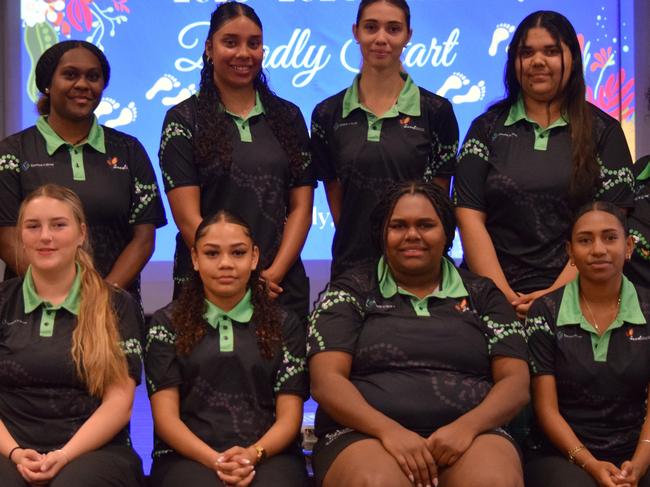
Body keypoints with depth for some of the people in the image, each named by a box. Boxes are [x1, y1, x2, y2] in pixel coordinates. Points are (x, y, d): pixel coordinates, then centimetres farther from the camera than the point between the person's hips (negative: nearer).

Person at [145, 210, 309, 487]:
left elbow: (289, 416, 7)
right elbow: (165, 416, 4)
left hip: (269, 453, 1)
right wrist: (214, 459, -13)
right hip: (188, 456, 0)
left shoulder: (285, 325, 15)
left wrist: (253, 454, -13)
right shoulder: (167, 323, 13)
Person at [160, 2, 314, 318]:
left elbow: (301, 206, 5)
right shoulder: (184, 120, 0)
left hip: (282, 286, 3)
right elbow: (188, 217, -7)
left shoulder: (288, 117, 10)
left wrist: (274, 274, -8)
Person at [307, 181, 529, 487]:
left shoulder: (482, 295, 16)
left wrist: (467, 426, -13)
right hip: (367, 434, -1)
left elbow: (516, 381, 7)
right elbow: (326, 381, 0)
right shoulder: (351, 290, 11)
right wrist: (388, 429, -17)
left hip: (469, 434, 2)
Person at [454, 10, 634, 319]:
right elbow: (469, 216, 3)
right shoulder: (487, 128, 11)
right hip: (496, 292, 1)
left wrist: (557, 293, -11)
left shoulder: (603, 131, 9)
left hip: (576, 294, -1)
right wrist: (504, 294, -8)